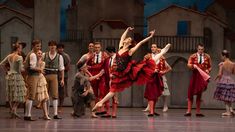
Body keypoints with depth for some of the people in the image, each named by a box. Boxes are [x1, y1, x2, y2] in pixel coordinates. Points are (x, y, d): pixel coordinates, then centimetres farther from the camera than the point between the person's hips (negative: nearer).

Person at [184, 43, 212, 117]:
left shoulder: (207, 57, 6)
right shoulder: (193, 56, 2)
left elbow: (210, 67, 12)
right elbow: (189, 65, -8)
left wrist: (208, 70, -9)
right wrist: (193, 65, -29)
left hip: (203, 76, 1)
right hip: (195, 76, -1)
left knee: (199, 94, 5)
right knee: (190, 93, -4)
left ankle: (198, 112, 10)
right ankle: (189, 111, -1)